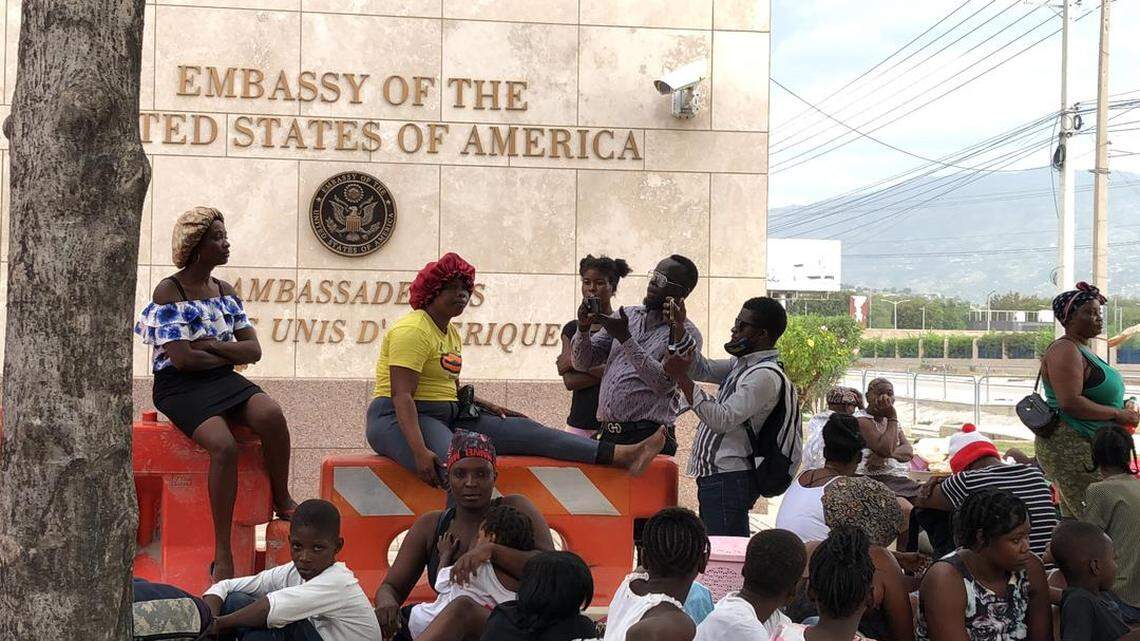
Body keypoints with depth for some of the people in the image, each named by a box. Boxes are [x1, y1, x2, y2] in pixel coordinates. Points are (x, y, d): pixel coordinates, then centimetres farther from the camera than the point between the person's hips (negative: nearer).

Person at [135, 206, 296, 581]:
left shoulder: (225, 291, 15)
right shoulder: (169, 291, -6)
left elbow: (253, 350, 7)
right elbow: (182, 358, -15)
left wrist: (208, 345, -8)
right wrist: (229, 353, -1)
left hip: (223, 381, 6)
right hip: (179, 387, -5)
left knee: (271, 414, -28)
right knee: (224, 445, -32)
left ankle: (282, 500, -8)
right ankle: (223, 555, -29)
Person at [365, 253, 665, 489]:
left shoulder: (451, 333, 18)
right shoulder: (413, 330, -12)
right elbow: (402, 395, -22)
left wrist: (485, 406, 10)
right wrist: (420, 451, -33)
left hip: (448, 416, 7)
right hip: (400, 420, -7)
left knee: (522, 430, -8)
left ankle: (620, 455, -18)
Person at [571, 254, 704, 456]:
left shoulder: (686, 334, -1)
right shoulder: (627, 315, 15)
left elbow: (664, 383, -16)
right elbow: (582, 363, 14)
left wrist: (626, 339, -18)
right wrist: (583, 329, -6)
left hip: (648, 439, -5)